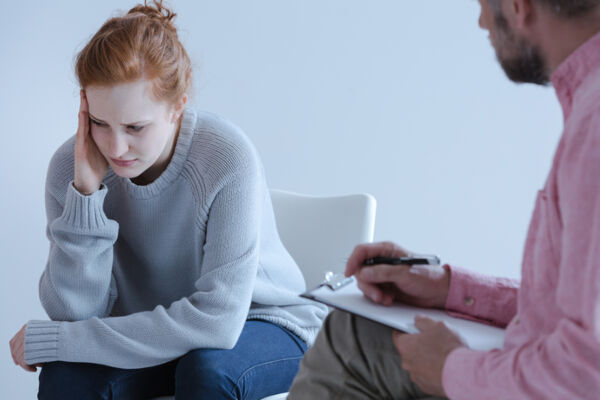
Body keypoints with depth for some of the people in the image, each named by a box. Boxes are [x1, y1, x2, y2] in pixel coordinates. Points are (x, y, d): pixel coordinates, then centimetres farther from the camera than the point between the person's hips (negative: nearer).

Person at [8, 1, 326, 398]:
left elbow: (218, 319, -31)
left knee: (206, 366, -34)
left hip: (265, 324, -2)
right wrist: (86, 192, -30)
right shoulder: (70, 166, -14)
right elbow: (75, 312, -16)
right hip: (153, 334, 3)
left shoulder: (228, 158, -28)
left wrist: (53, 340, -27)